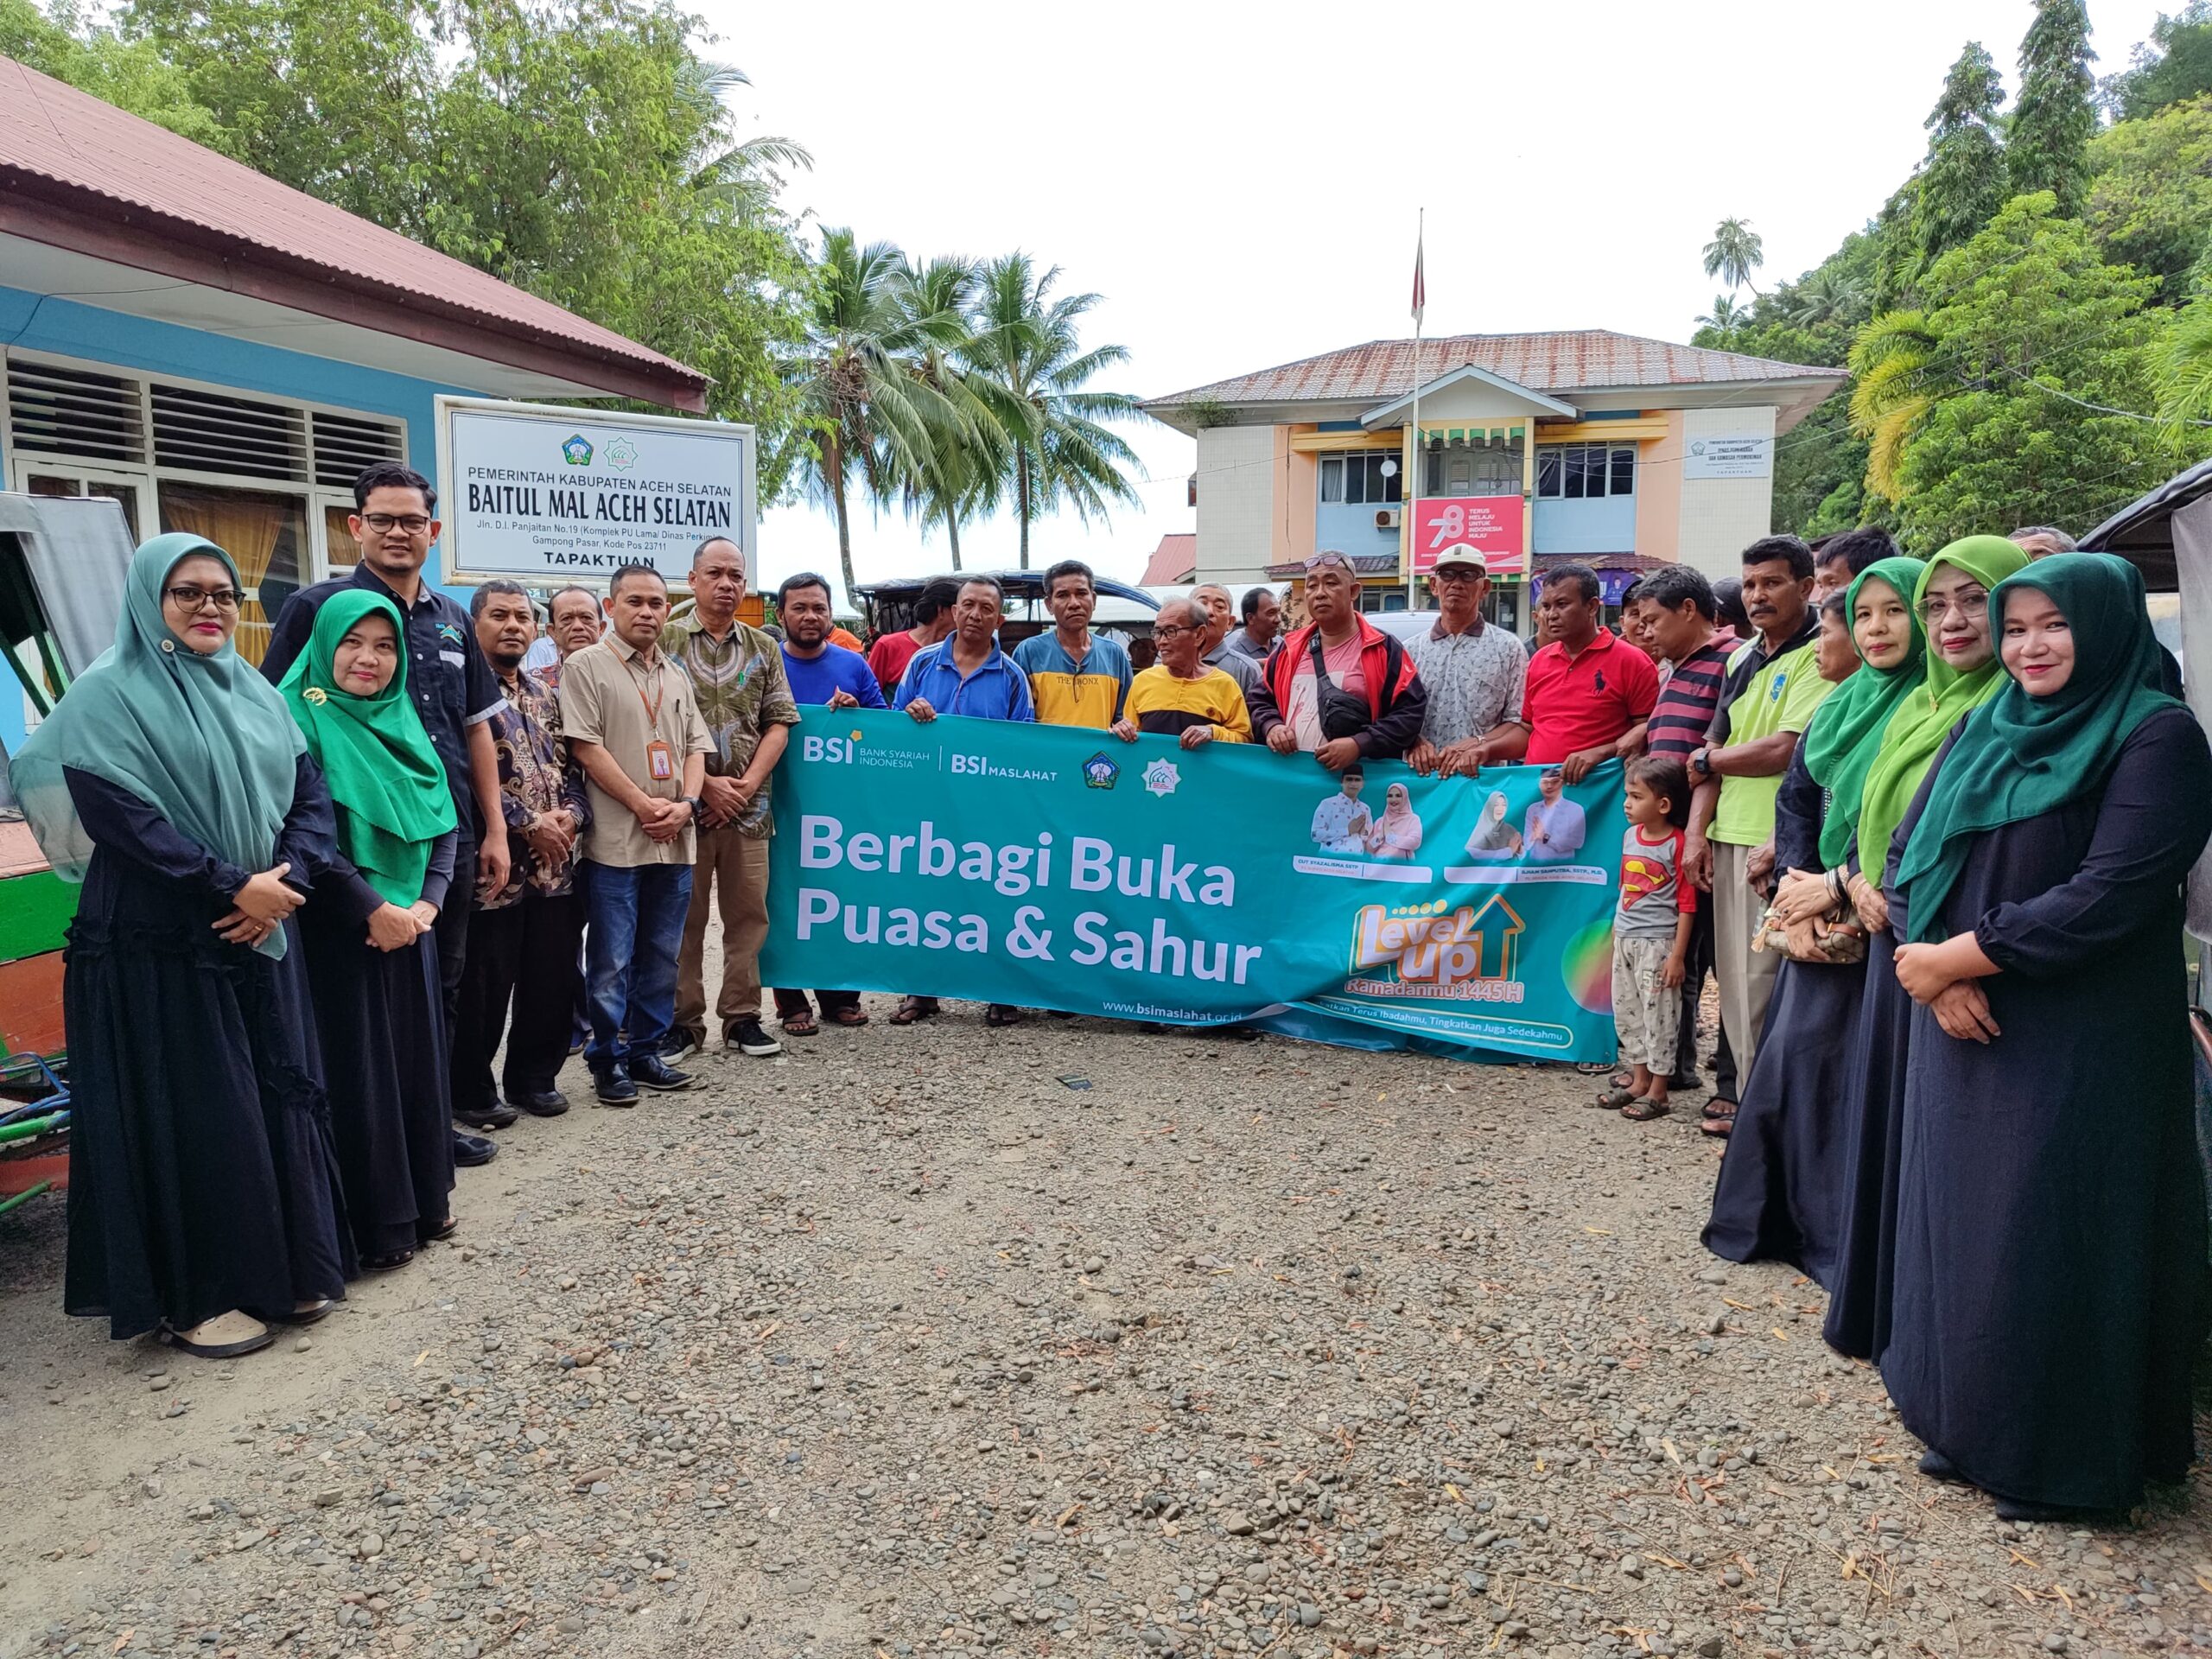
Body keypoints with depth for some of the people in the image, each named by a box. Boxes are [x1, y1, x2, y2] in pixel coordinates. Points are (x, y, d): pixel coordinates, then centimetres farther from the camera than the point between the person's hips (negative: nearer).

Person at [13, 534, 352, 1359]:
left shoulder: (254, 693, 11)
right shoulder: (108, 694, -7)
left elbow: (310, 794, 7)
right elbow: (119, 817, -17)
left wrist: (285, 881, -10)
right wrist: (234, 888, -18)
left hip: (261, 935, 6)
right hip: (159, 947, -6)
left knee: (282, 1094, 9)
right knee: (192, 1114, 0)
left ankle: (289, 1265, 24)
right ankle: (195, 1297, 14)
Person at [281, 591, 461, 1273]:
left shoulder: (401, 720, 12)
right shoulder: (298, 719, -8)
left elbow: (442, 819, 9)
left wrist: (427, 902, -5)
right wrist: (374, 909, -16)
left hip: (408, 922, 6)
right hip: (339, 931, -6)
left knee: (417, 1057, 12)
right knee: (357, 1069, 0)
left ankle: (423, 1202, 25)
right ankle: (374, 1227, 9)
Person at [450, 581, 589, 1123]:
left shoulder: (543, 695, 16)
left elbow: (567, 766, 18)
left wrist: (572, 813, -3)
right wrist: (527, 825, -16)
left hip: (555, 867, 7)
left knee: (554, 980, 11)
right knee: (484, 987, 3)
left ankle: (535, 1077, 28)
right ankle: (471, 1091, 18)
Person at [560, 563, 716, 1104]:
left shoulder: (676, 676, 16)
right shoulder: (586, 666, -2)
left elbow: (696, 747, 13)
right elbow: (586, 748, -10)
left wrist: (684, 804, -5)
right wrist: (644, 806, -13)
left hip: (675, 839, 6)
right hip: (615, 840, -5)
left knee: (661, 957, 12)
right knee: (612, 962, 1)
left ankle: (646, 1052, 23)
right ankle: (607, 1062, 12)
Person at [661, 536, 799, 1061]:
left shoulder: (763, 648, 11)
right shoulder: (666, 640, 1)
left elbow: (779, 723, 7)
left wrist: (748, 784, -6)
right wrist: (704, 784, -10)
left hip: (748, 805, 3)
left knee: (748, 913, 6)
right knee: (683, 916, 3)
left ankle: (742, 1017, 16)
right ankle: (683, 1021, 13)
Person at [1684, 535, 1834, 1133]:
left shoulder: (1818, 655, -8)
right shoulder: (1742, 659, 17)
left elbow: (1785, 750, -16)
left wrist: (1708, 761, -1)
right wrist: (1697, 830, 5)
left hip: (1777, 844, -7)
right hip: (1728, 836, 7)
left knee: (1764, 980, -4)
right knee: (1734, 974, 11)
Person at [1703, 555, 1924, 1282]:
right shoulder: (1840, 705, 13)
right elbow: (1795, 795, 12)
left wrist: (1837, 885, -13)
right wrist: (1797, 884, -1)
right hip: (1820, 914, 6)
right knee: (1795, 1056, 10)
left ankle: (1845, 1236, 11)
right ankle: (1783, 1217, 24)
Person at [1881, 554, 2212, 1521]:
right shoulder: (1985, 729, 11)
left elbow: (2109, 896, -19)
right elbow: (1913, 850, 6)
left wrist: (1958, 956, -15)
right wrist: (1938, 977, -10)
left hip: (2085, 1043, -6)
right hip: (1965, 1030, 6)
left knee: (2056, 1239, 1)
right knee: (1959, 1220, 12)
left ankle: (2064, 1459, 19)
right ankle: (1969, 1424, 28)